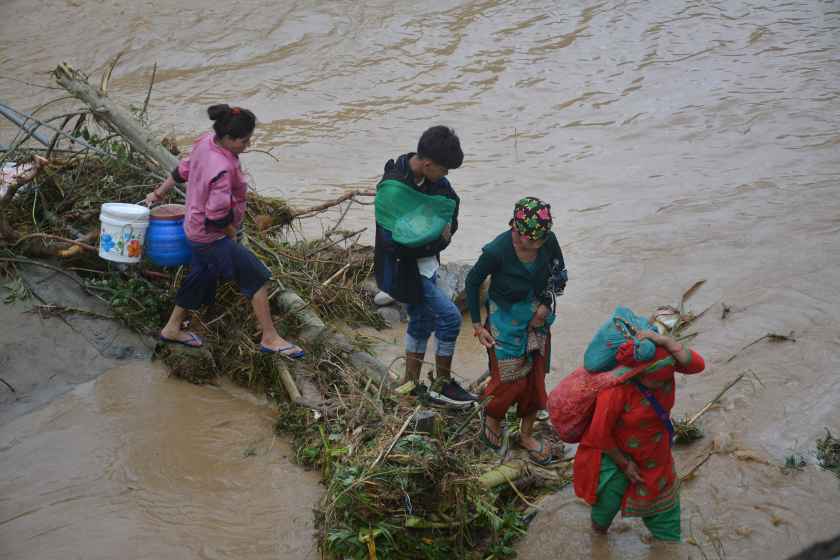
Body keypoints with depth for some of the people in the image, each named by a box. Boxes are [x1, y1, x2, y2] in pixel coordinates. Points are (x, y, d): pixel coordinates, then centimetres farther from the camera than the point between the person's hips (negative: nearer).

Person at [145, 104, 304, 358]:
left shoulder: (206, 142, -6)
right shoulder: (222, 169, -33)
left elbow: (183, 170, 9)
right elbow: (218, 216, -30)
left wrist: (158, 193, 22)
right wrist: (232, 234, -10)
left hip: (196, 230, 10)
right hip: (212, 237, -10)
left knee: (201, 278, 25)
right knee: (258, 278, -6)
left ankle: (172, 329, 41)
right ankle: (270, 338, 2)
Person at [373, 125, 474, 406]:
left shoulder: (432, 179, -4)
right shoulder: (394, 188, -29)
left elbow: (451, 201, 11)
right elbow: (395, 243, -29)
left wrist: (447, 229, -11)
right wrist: (438, 240, -19)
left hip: (425, 263, 9)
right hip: (402, 266, -9)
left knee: (422, 320, 19)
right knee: (449, 317, -9)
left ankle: (411, 382, 35)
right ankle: (442, 385, 6)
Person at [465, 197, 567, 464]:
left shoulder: (549, 241, -18)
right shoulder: (497, 251, -29)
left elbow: (559, 274, 3)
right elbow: (472, 281, -11)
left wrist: (546, 306, -8)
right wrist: (477, 324, -8)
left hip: (536, 319, 4)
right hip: (505, 321, -4)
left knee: (535, 378, 12)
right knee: (509, 379, 0)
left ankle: (526, 434, 32)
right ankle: (492, 417, 33)